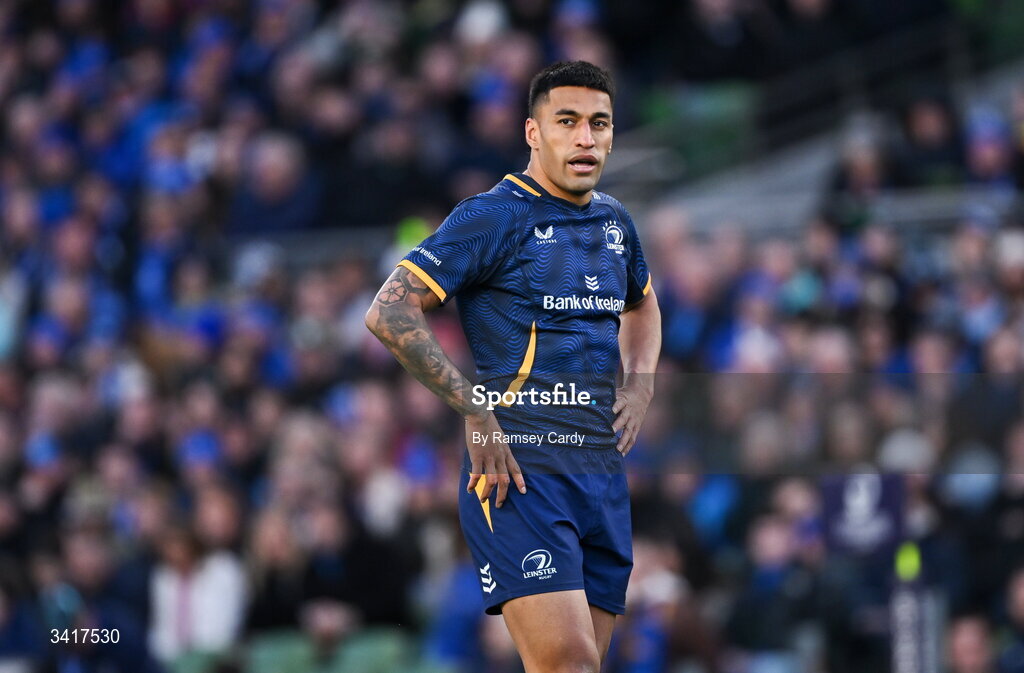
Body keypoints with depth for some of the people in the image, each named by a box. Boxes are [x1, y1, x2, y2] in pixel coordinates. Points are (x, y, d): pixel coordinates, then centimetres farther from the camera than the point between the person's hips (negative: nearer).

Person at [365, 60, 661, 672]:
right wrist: (476, 410, -16)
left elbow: (642, 307, 37)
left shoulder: (614, 221, 15)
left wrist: (640, 385, 16)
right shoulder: (496, 217, -7)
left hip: (604, 473, 7)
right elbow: (389, 312, -13)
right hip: (520, 470, -7)